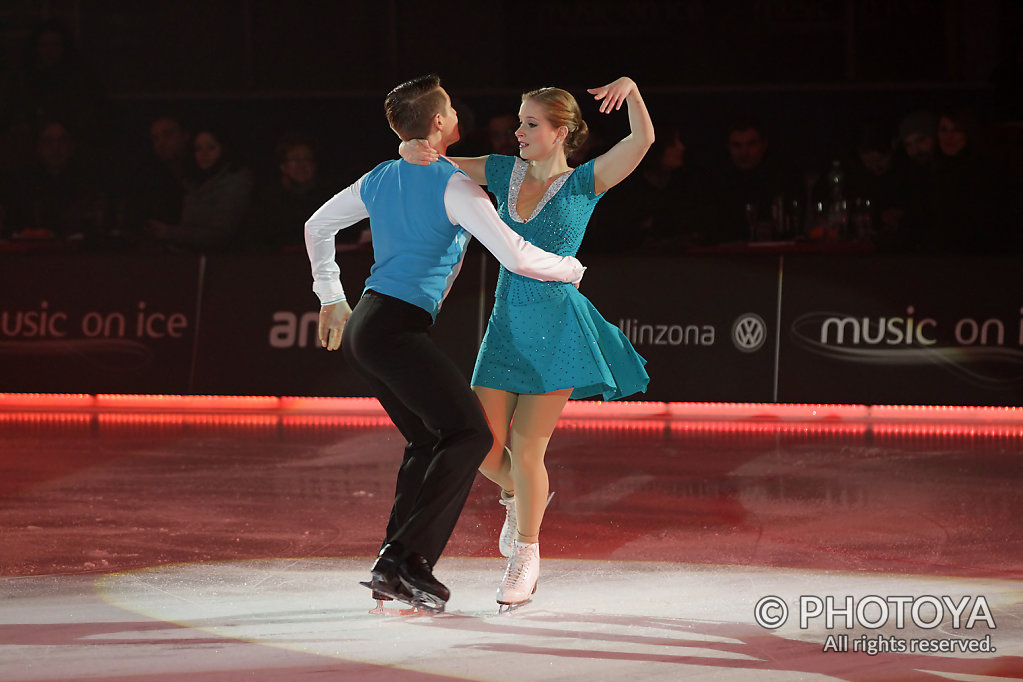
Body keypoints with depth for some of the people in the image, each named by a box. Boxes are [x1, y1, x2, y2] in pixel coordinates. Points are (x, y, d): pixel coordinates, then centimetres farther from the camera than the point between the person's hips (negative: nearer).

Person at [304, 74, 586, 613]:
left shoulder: (379, 180, 16)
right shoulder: (453, 186, -9)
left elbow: (317, 227, 29)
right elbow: (516, 256, -14)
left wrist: (331, 299, 36)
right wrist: (570, 269, 5)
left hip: (360, 326, 9)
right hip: (397, 327, -9)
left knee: (428, 442, 16)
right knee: (469, 434, -12)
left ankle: (394, 570, 10)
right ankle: (405, 559, -21)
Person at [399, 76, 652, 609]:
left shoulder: (584, 183, -4)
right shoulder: (505, 172, 7)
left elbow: (642, 139, -16)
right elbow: (435, 168, 11)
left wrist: (630, 89, -33)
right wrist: (412, 151, -12)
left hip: (558, 329, -4)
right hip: (507, 326, 4)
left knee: (526, 449, -5)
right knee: (483, 447, -2)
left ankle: (525, 558, 14)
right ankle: (520, 496, 33)